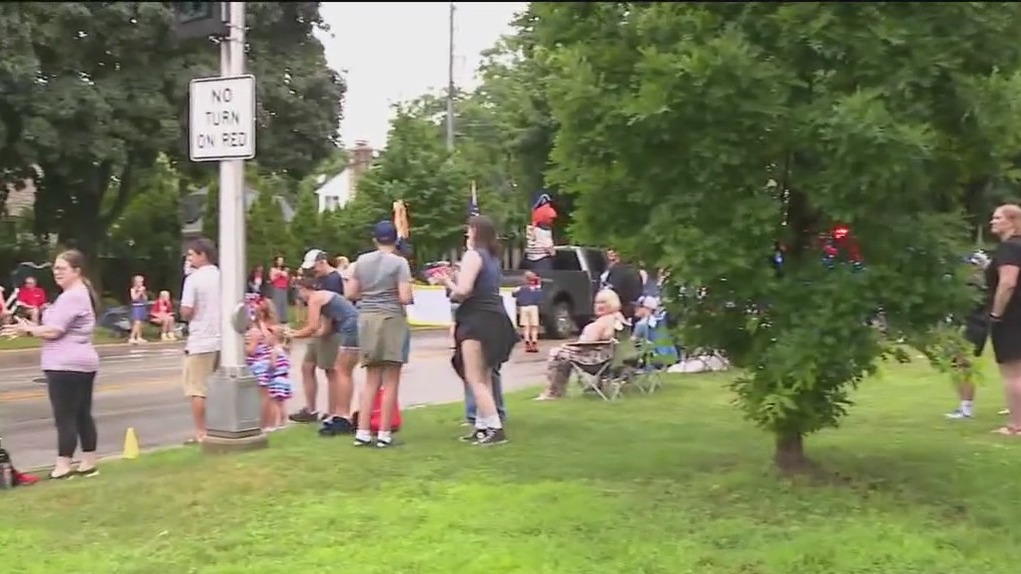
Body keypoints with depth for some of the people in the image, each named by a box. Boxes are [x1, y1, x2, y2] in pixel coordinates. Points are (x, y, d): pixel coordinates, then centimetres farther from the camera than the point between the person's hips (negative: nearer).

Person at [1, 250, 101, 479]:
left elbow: (53, 331, -19)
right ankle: (88, 464, 18)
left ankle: (63, 467, -4)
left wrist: (28, 329, -2)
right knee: (83, 415, 13)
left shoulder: (70, 297, -16)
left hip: (66, 365, -11)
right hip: (82, 362, 11)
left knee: (65, 417, -7)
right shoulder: (83, 293, 18)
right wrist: (33, 327, 9)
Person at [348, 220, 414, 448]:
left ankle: (363, 431, 8)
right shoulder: (399, 262, -8)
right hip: (391, 319, -5)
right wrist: (408, 289, 7)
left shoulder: (362, 260, 7)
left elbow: (351, 293, 9)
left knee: (371, 379, 12)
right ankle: (384, 434, 1)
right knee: (390, 381, 2)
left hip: (367, 320, 5)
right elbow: (405, 298, -14)